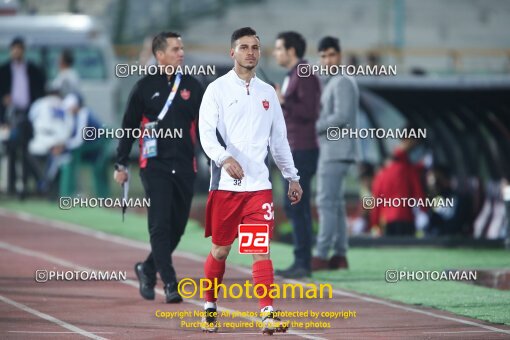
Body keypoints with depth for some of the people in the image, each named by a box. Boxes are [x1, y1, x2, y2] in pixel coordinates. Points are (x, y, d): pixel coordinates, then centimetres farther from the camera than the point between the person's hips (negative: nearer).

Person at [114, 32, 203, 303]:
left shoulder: (192, 86, 8)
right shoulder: (145, 87, 1)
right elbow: (129, 126, 5)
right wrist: (121, 164, 3)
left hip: (185, 167, 3)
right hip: (155, 166, -3)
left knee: (177, 226, 7)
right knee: (160, 224, -10)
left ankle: (148, 269, 27)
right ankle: (170, 283, -9)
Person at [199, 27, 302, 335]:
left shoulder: (267, 93, 14)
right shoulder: (217, 89, 0)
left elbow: (279, 138, 20)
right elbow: (207, 132, -10)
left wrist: (292, 177, 18)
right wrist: (224, 158, -28)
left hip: (259, 185, 3)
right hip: (225, 183, -2)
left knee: (261, 248, -7)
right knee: (220, 250, 7)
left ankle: (268, 314, -14)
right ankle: (210, 307, 24)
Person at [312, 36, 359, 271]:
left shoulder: (342, 83, -12)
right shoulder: (333, 83, 19)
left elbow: (341, 117, -22)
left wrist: (311, 128, -17)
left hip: (335, 152, -10)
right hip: (332, 152, 10)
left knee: (326, 202, -13)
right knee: (334, 203, 9)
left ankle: (321, 256, -16)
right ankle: (340, 255, 9)